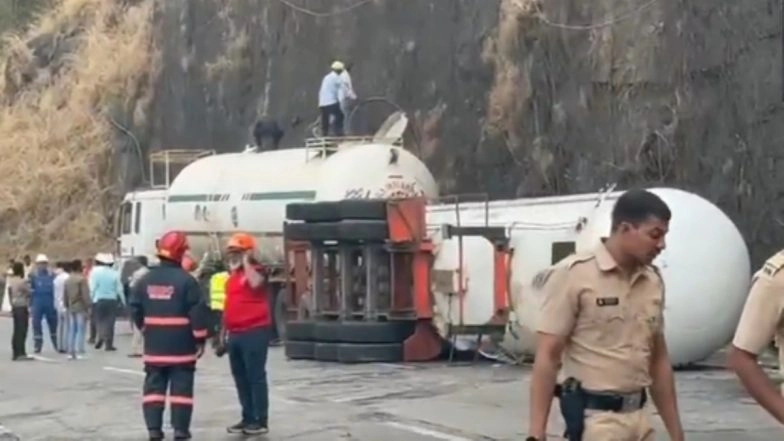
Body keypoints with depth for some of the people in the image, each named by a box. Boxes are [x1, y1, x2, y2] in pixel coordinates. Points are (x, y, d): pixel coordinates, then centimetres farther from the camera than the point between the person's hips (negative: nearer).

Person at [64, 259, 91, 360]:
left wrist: (67, 306, 16)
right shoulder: (82, 279, -11)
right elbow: (85, 295, -15)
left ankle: (70, 352, 8)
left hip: (71, 307, 6)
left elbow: (65, 295, 11)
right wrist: (88, 306, -10)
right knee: (81, 330, -5)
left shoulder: (67, 280, 9)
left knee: (71, 331, 9)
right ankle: (79, 352, -10)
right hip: (81, 307, -6)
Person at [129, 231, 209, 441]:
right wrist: (200, 339, -5)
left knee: (154, 386, 10)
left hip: (154, 345, 4)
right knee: (181, 387, 2)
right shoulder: (186, 280, -12)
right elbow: (198, 312, -14)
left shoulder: (145, 280, 3)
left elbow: (135, 309, 7)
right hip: (181, 346, -4)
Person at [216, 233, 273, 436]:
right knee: (240, 378, 11)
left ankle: (261, 421, -2)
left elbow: (255, 284, -32)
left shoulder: (256, 271, -6)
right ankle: (248, 418, 19)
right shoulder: (232, 277, 18)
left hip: (254, 332, -8)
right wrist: (222, 335, 21)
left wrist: (246, 262, -18)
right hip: (235, 334, 8)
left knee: (256, 377, -5)